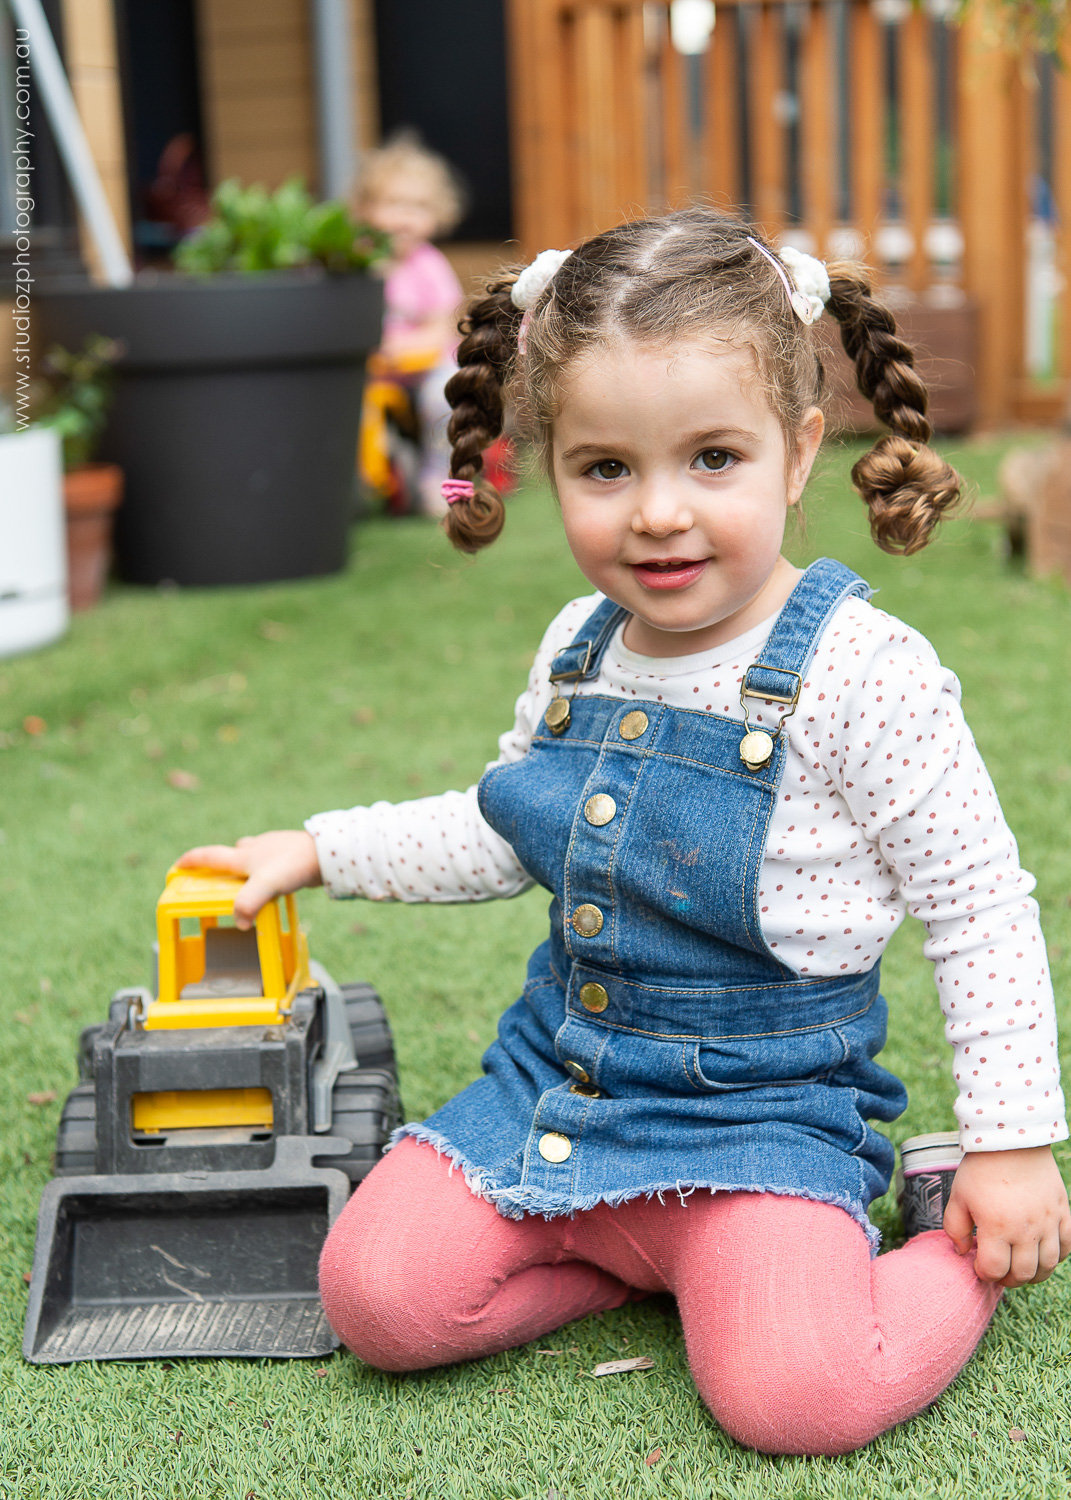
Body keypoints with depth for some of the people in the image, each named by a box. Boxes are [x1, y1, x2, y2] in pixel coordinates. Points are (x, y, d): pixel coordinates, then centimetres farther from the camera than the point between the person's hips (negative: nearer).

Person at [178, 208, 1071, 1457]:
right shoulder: (578, 649, 2)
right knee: (376, 1296, -11)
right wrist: (321, 849, 18)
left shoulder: (863, 674, -17)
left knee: (796, 1396, -26)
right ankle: (633, 1260, 10)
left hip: (761, 1107, -5)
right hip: (557, 1074, 6)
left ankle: (967, 1254, 3)